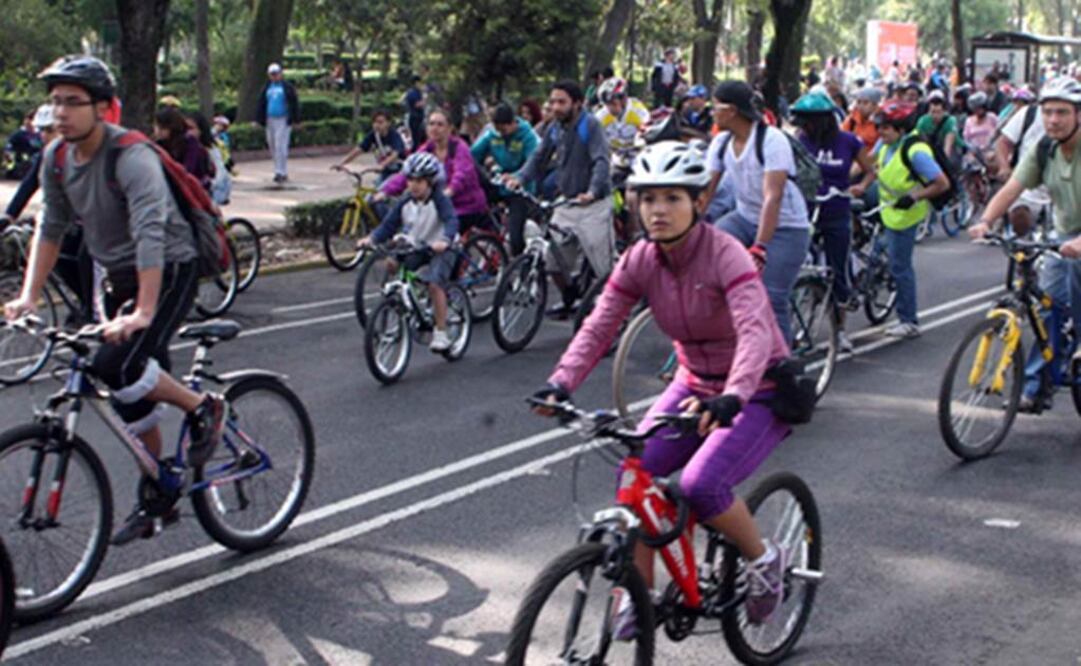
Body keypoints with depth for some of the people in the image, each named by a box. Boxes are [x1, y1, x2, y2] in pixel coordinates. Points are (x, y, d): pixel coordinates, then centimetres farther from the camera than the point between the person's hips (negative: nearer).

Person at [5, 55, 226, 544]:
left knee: (117, 365, -26)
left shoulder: (132, 157, -25)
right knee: (131, 396, 9)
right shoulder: (57, 158, -2)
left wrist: (143, 312, -43)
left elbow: (150, 234, -35)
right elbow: (51, 228, 7)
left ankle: (203, 408, -2)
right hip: (120, 277, 7)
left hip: (169, 272, -7)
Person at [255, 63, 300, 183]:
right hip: (270, 119, 6)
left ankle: (281, 172, -10)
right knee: (273, 146, 8)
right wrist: (260, 119, 10)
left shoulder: (287, 87, -2)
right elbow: (261, 104, 16)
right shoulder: (267, 88, 12)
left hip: (283, 120, -6)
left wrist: (293, 119, -8)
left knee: (280, 146, -12)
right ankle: (280, 171, 18)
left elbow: (294, 104, -3)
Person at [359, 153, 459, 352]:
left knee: (434, 283, -25)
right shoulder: (405, 202, -3)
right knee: (391, 263, -17)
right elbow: (389, 224, -4)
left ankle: (441, 333, -13)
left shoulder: (439, 201, -18)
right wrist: (371, 238, -22)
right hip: (414, 248, 6)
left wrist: (444, 240, -53)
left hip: (440, 249, -6)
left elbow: (451, 221, -33)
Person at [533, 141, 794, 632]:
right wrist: (561, 384, -29)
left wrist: (731, 398, -54)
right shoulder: (639, 261, -7)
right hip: (695, 384, 6)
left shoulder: (725, 255, -24)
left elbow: (756, 333, -37)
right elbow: (598, 328, -12)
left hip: (758, 392, -6)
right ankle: (636, 595, 2)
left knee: (700, 485, -25)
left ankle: (765, 558, 4)